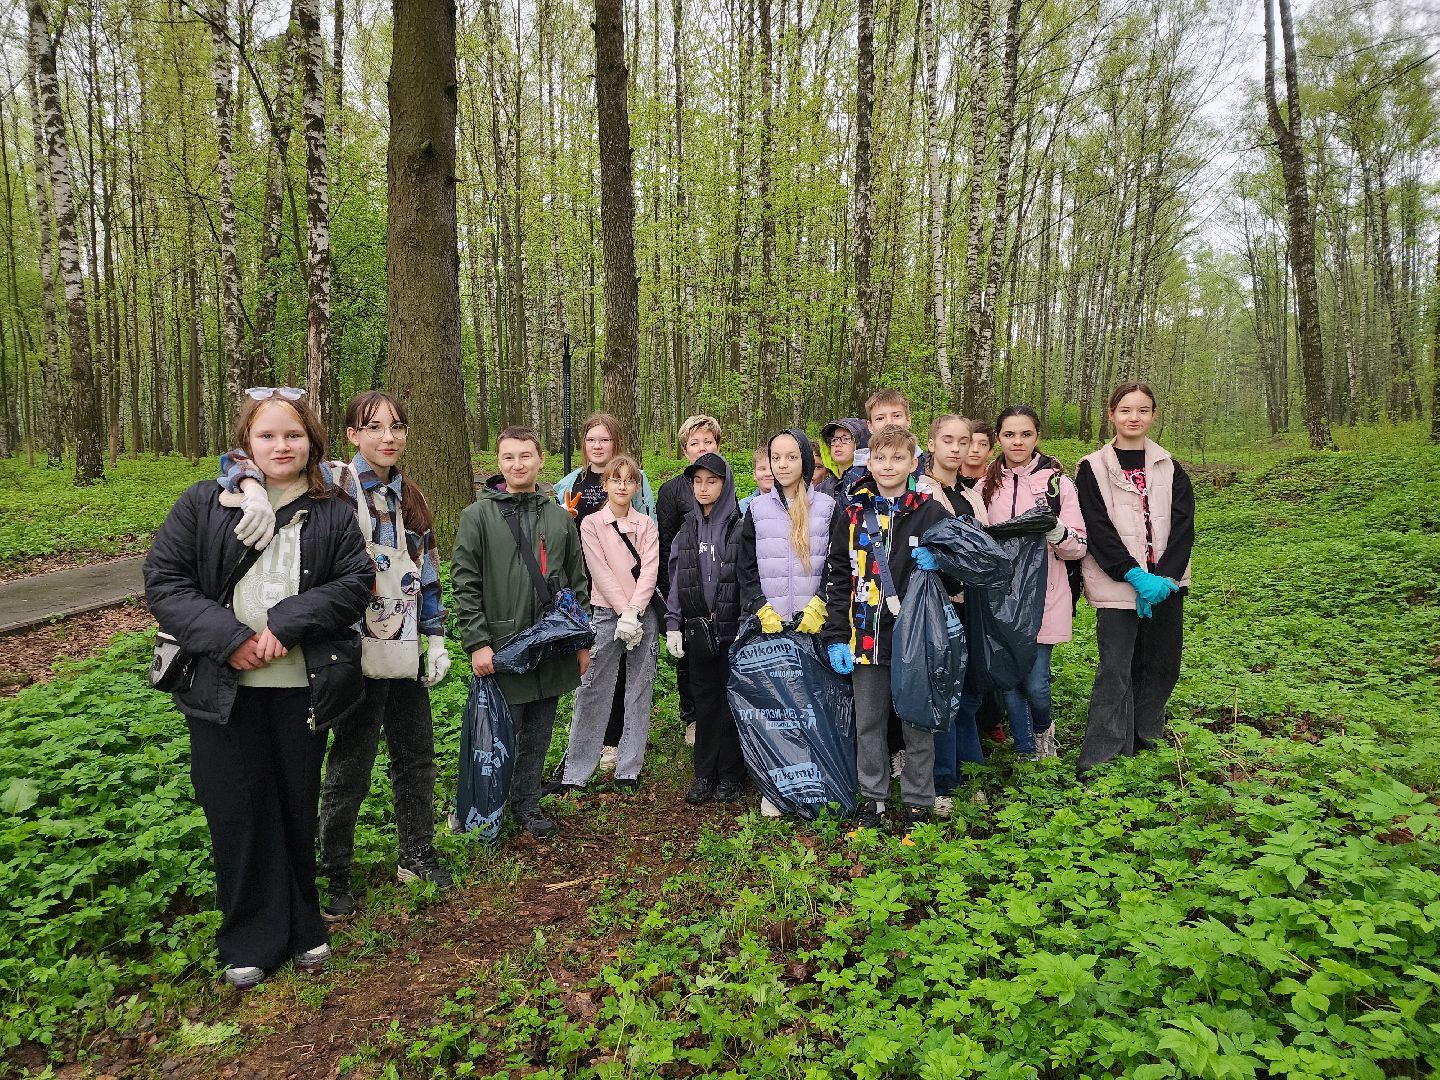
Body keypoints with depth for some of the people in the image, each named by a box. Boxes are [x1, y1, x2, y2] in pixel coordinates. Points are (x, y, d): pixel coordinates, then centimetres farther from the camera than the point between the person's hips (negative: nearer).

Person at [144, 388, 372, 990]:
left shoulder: (333, 515, 2)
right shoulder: (202, 504, 1)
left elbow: (355, 583, -7)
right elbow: (162, 581, -3)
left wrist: (285, 622, -19)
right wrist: (228, 637, -16)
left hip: (301, 688, 1)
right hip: (222, 690, 0)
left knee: (297, 806, 12)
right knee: (237, 812, 8)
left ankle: (301, 928, 32)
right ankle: (251, 940, 27)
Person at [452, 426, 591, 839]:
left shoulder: (560, 517, 9)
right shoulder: (478, 516, -2)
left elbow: (577, 584, 13)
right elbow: (465, 585, -5)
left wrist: (582, 641, 11)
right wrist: (477, 643, -11)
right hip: (502, 649, -4)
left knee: (538, 735, 13)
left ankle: (527, 804, 29)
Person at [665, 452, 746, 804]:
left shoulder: (740, 527, -3)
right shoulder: (688, 530, 11)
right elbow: (676, 580, 13)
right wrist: (673, 625, 6)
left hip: (731, 630, -4)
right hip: (698, 630, 4)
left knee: (731, 701, 3)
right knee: (705, 703, 10)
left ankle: (731, 775, 15)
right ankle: (704, 774, 19)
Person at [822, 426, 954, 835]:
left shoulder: (931, 512, -1)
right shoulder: (852, 513, 2)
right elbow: (837, 578, 4)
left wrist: (937, 564, -16)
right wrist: (835, 638, -1)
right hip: (865, 637, 2)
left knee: (917, 723, 9)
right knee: (868, 723, 12)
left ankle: (917, 802, 25)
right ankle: (872, 798, 28)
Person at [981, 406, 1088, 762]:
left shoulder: (1058, 482, -2)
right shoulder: (986, 486, 7)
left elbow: (1078, 547, -2)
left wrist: (1056, 532, -21)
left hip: (1044, 598, -3)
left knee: (1035, 682, -4)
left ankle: (1044, 728, 31)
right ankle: (1027, 751, 28)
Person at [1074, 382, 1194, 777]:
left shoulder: (1170, 469, 10)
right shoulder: (1092, 469, 0)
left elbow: (1183, 527, 1)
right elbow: (1098, 531, -7)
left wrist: (1164, 578, -13)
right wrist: (1136, 576, -16)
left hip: (1166, 585, 4)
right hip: (1117, 586, -4)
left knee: (1162, 665, 8)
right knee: (1115, 670, -7)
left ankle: (1143, 737, 27)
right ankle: (1099, 759, -2)